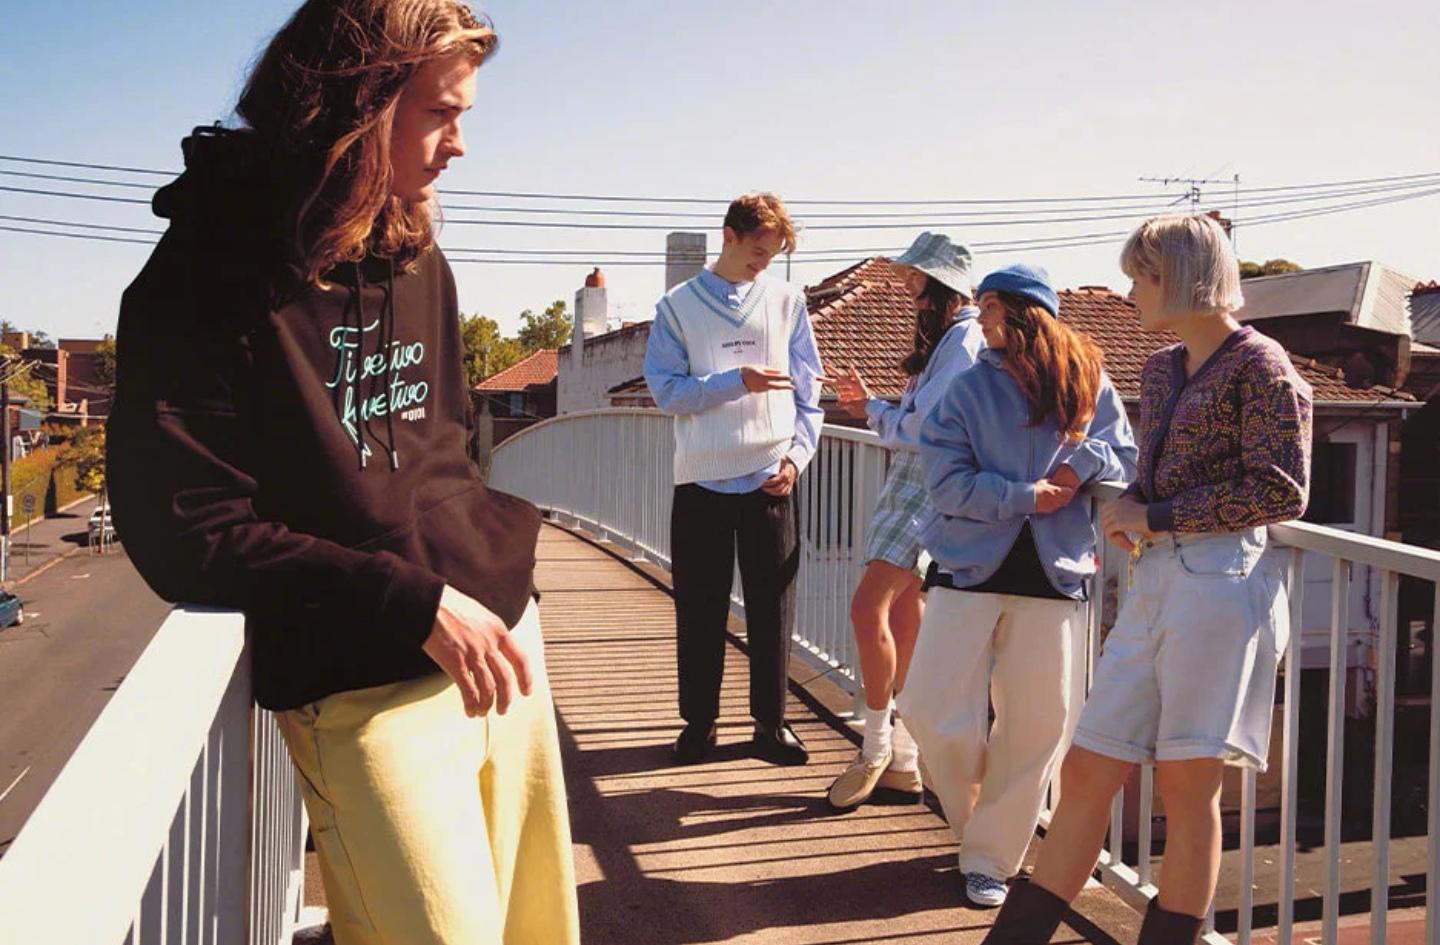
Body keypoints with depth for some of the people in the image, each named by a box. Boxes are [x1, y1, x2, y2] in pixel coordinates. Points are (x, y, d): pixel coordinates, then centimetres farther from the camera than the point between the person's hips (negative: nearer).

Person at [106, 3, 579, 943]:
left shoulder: (417, 258, 13)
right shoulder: (207, 276, -10)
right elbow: (183, 532, -15)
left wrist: (498, 544, 8)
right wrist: (413, 604, -18)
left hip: (500, 634, 7)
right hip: (367, 685, -6)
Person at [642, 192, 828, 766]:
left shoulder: (787, 301, 8)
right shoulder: (678, 306, 4)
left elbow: (809, 392, 6)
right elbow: (665, 389, -5)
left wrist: (797, 456, -6)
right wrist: (736, 380, -17)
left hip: (772, 480, 1)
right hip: (702, 481, -1)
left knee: (772, 608, 6)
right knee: (699, 610, 6)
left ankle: (771, 722, 18)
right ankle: (699, 721, 19)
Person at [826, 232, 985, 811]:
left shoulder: (964, 340, -11)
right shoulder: (939, 338, 20)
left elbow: (921, 427, -18)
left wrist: (871, 411, -1)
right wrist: (870, 405, 5)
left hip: (929, 492, -10)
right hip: (908, 486, 10)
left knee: (868, 609, -15)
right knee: (903, 619, 9)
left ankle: (876, 747, -2)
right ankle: (903, 762, 15)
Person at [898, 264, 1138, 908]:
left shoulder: (1089, 384, 7)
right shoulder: (970, 387, 2)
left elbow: (1126, 455, 8)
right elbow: (945, 481, -7)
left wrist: (1085, 462, -12)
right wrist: (1024, 498, -16)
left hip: (1052, 574, 1)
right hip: (970, 566, -1)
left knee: (1036, 726, 4)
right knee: (935, 711, -6)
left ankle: (990, 856, 21)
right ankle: (979, 823, 25)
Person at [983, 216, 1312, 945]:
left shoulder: (1259, 365, -4)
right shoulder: (1162, 369, 19)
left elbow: (1283, 490, -11)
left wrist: (1157, 518, -9)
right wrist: (1127, 514, 6)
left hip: (1220, 584, -7)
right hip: (1155, 584, 7)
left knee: (1186, 788, 0)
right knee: (1085, 773, 5)